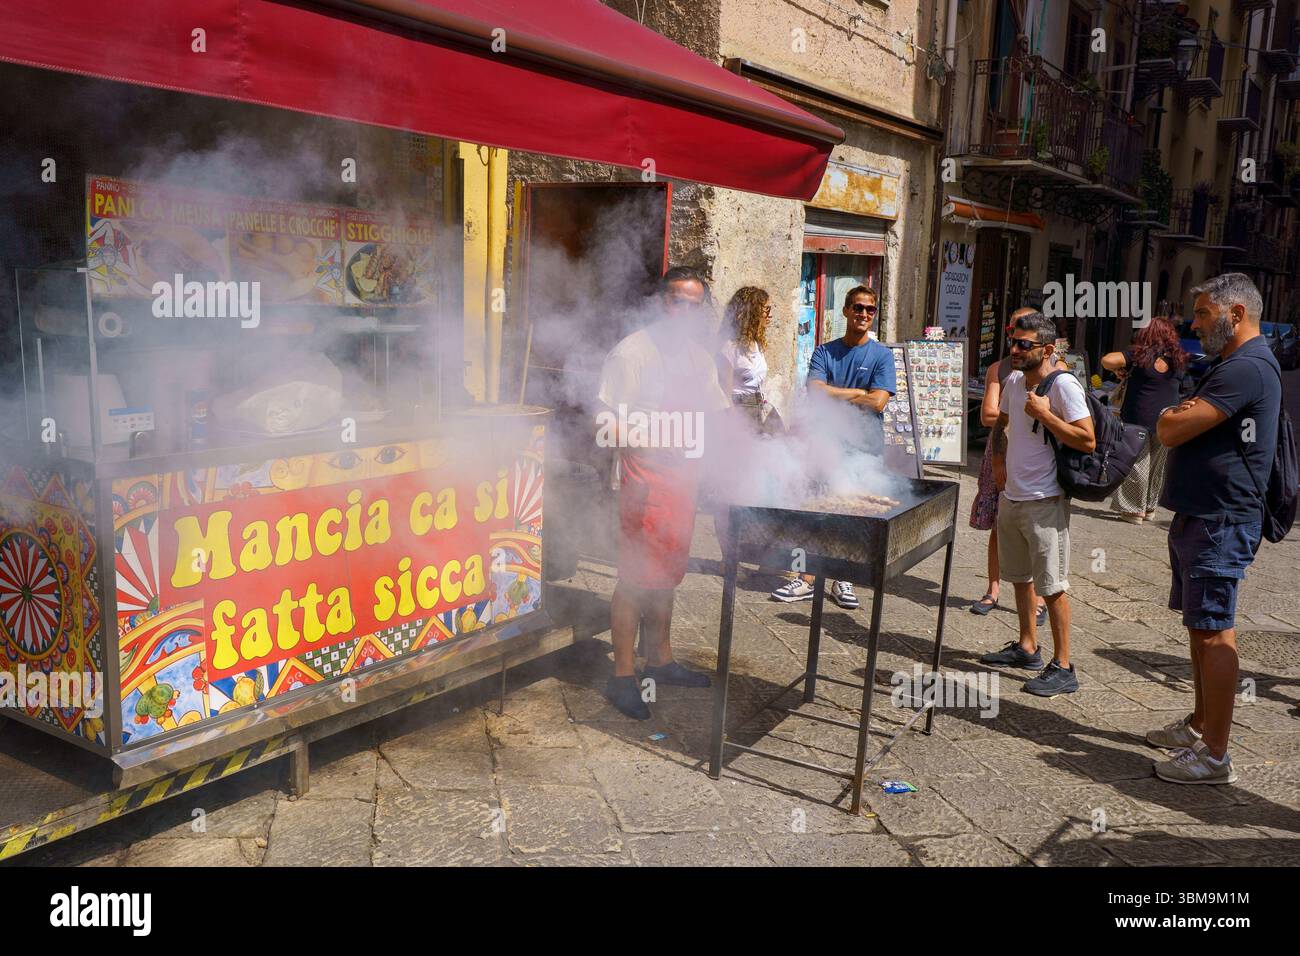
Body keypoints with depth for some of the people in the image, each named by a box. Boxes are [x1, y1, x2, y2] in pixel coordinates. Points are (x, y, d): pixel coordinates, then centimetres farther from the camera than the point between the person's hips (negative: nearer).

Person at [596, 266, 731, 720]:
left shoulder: (698, 355, 12)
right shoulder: (633, 352, -12)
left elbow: (717, 412, 22)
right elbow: (607, 420, -16)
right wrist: (647, 442, -31)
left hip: (683, 476, 8)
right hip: (645, 478, -7)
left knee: (665, 574, 17)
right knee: (636, 577, -4)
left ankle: (660, 660, 31)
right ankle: (623, 677, 6)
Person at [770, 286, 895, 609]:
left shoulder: (882, 355, 2)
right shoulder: (824, 352, 6)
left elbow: (878, 401, -10)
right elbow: (815, 392, -9)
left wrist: (834, 395, -8)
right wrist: (858, 393, -10)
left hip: (864, 448, -1)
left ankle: (843, 579, 20)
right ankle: (806, 579, 9)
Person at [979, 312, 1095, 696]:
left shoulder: (1063, 385, -16)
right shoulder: (1014, 380, 7)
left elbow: (1088, 441, -22)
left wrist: (1044, 414, -24)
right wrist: (998, 459, 9)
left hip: (1044, 502, -8)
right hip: (1010, 496, 8)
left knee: (1052, 585, -5)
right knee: (1020, 576, 19)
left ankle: (1062, 668, 3)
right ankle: (1027, 647, 34)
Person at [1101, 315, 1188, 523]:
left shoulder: (1139, 354, -8)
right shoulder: (1178, 360, 7)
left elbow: (1107, 360, -20)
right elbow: (1180, 389, 18)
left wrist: (1119, 371, -2)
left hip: (1139, 419, -4)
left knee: (1136, 463, 4)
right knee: (1158, 465, 15)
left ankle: (1134, 509, 8)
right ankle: (1150, 506, 27)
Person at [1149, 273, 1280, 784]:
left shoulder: (1247, 368, -18)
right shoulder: (1229, 365, 18)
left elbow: (1170, 431, -21)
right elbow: (1171, 427, 18)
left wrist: (1169, 417, -1)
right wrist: (1179, 417, -2)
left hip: (1221, 523, -11)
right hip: (1199, 516, 11)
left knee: (1214, 631, -6)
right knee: (1200, 626, 17)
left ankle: (1215, 756, 0)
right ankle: (1199, 725, 30)